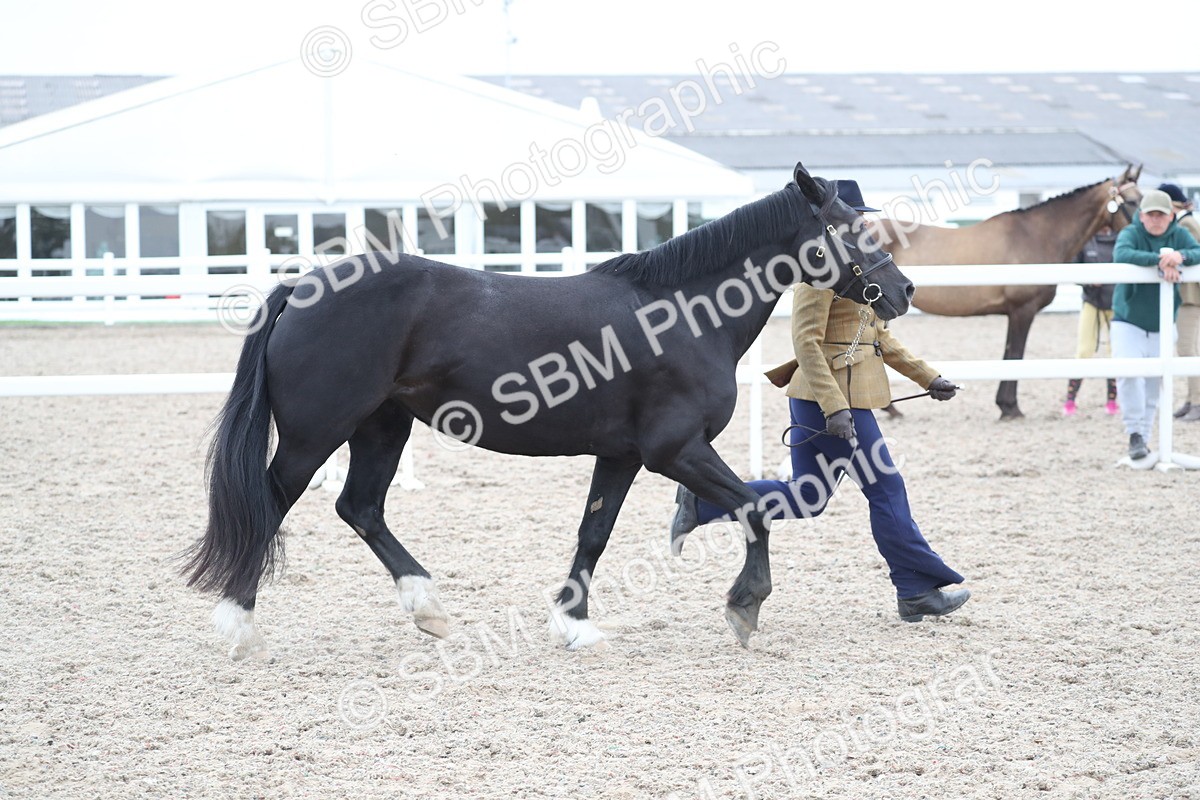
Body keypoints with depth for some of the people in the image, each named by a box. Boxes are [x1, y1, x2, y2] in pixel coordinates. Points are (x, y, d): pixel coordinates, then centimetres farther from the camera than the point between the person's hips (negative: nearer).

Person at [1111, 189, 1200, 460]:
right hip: (1128, 323, -4)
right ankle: (1134, 434, -14)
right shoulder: (1131, 233, -10)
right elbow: (1121, 254, -31)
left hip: (1162, 327, 4)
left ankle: (1144, 437, 19)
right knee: (1128, 374, -22)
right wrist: (1159, 260, -39)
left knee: (1154, 385, 8)